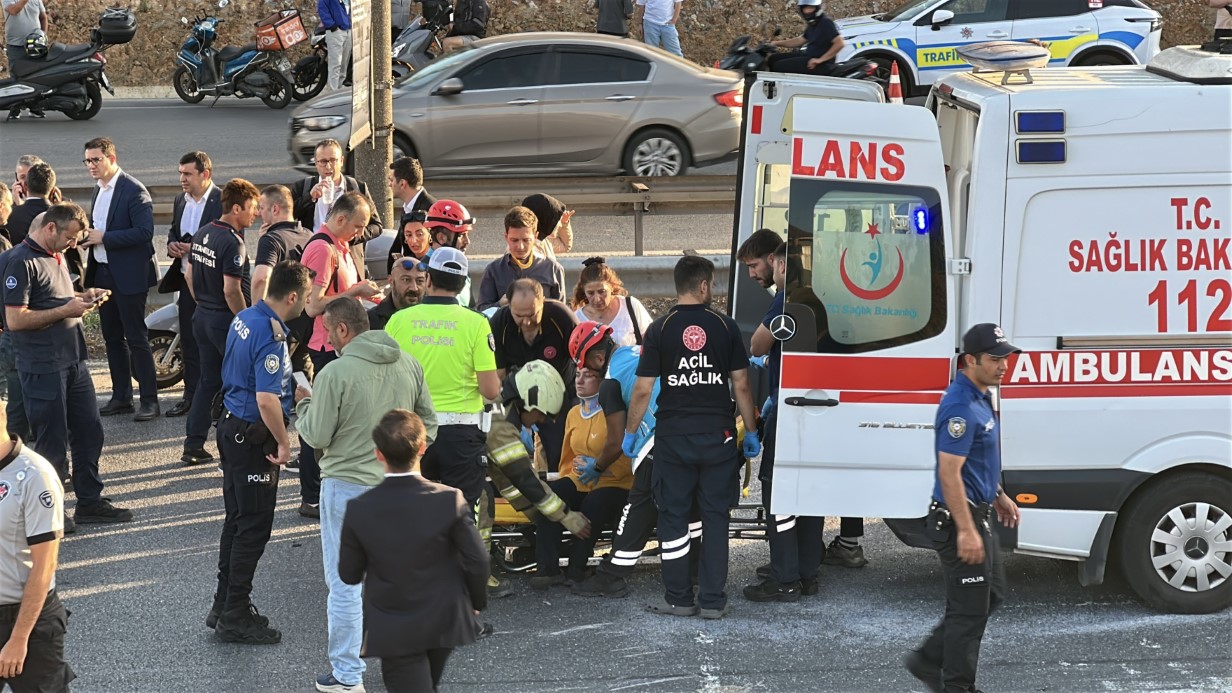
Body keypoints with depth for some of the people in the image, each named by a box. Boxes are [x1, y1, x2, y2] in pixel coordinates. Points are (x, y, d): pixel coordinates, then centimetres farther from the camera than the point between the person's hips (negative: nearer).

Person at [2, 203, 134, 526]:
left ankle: (90, 501, 24)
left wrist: (83, 298, 7)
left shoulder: (55, 257, 14)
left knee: (89, 433, 13)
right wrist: (66, 310, -18)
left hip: (74, 363, 9)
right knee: (53, 443, 0)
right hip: (43, 368, -9)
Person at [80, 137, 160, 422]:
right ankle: (121, 396, 20)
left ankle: (149, 400, 0)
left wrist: (104, 238, -21)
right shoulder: (100, 190, 13)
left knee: (136, 338, -5)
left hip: (128, 275, -8)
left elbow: (145, 232, -21)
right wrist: (89, 236, 2)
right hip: (103, 272, 8)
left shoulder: (133, 191, -14)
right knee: (112, 337, 12)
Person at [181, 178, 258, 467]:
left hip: (203, 315, 9)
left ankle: (193, 445, 14)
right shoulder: (233, 243, -20)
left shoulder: (202, 234, 7)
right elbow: (231, 290, -24)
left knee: (208, 381, 14)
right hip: (227, 320, -9)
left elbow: (190, 276, 15)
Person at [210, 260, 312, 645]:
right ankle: (235, 617, 5)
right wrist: (284, 442, -19)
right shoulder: (271, 336, -24)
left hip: (231, 423, 10)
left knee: (237, 521, 18)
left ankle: (224, 605, 26)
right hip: (254, 437, -10)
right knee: (254, 527, -1)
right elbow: (266, 400, -30)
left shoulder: (245, 318, 6)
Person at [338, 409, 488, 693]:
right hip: (443, 624, 2)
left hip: (394, 633, -2)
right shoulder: (450, 500, -19)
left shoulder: (359, 510, -17)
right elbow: (477, 561, -13)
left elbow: (349, 574, -6)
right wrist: (476, 601, 6)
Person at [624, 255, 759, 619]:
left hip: (674, 437, -1)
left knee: (674, 516, 8)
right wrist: (750, 431, 11)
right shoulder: (725, 326, -1)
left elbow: (643, 389, -5)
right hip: (718, 436, 1)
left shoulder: (660, 329, -4)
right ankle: (713, 600, 7)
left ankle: (679, 598, 9)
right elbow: (741, 385, 1)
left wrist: (629, 432, 6)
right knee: (715, 516, 7)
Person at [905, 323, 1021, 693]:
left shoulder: (980, 398, 9)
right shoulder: (961, 407, -23)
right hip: (959, 520, -10)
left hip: (977, 515, 10)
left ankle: (929, 659, 24)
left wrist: (999, 496, 25)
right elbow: (949, 472, -26)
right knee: (970, 607, -1)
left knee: (991, 594, 18)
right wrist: (966, 530, -27)